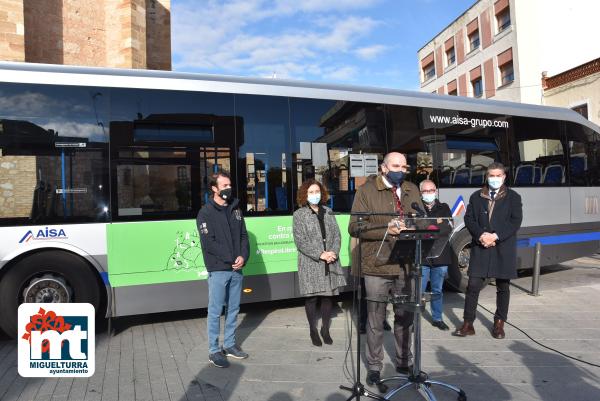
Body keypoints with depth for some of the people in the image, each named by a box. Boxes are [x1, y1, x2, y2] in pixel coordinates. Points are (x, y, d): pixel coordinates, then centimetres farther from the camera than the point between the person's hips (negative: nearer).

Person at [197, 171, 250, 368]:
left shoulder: (235, 210, 13)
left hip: (237, 269, 6)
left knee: (233, 309, 13)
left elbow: (244, 236, 11)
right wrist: (231, 259, -14)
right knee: (215, 311, 1)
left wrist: (243, 256, -7)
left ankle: (229, 344, 26)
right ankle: (214, 351, 12)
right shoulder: (206, 213, -4)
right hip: (218, 270, -6)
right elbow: (208, 243, -12)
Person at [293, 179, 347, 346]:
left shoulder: (328, 212, 11)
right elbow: (300, 241, -9)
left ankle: (325, 329, 25)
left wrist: (334, 252, -10)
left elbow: (337, 234, 8)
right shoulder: (299, 214, -2)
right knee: (311, 298, 4)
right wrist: (320, 254, -16)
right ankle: (313, 330, 21)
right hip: (310, 264, -3)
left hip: (330, 263, 4)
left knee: (328, 296, 9)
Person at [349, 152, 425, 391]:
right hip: (377, 265, -5)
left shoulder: (412, 190, 12)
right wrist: (385, 230, -21)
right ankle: (374, 368, 23)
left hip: (405, 265, 5)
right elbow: (354, 227, -11)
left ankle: (404, 362, 37)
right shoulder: (367, 190, -5)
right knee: (376, 321, 7)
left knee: (405, 317, 18)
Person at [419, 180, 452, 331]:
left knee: (437, 290, 14)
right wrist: (437, 224, -12)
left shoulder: (444, 208, 11)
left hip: (440, 256, 3)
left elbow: (448, 228, -5)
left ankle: (437, 318, 28)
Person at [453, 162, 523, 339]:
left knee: (502, 287, 9)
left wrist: (496, 236, -14)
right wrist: (481, 235, -13)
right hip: (480, 247, 1)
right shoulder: (476, 197, 10)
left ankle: (499, 323, 22)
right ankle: (468, 324, 5)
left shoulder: (513, 197, 5)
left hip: (504, 248, 0)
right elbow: (469, 219, 4)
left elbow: (515, 221, -4)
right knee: (473, 285, -2)